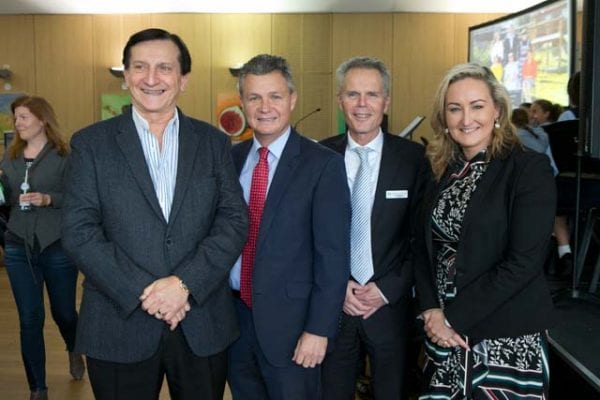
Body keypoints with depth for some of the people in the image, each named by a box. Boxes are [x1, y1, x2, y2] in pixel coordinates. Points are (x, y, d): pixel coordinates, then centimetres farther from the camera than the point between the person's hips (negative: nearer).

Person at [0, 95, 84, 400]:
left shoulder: (64, 156, -6)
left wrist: (48, 199, -24)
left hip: (58, 247, -3)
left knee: (63, 312, 12)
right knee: (30, 319, 4)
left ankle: (74, 350, 48)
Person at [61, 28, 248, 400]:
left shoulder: (214, 142, 5)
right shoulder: (90, 143, 1)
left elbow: (235, 220, -1)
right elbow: (79, 231, -5)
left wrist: (185, 283, -14)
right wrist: (143, 293, -14)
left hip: (204, 325, 2)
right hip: (120, 326, -1)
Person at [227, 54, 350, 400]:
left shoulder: (323, 164, -10)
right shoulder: (231, 159, 5)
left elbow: (333, 255, -12)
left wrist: (319, 330, -15)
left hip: (289, 321, -4)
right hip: (233, 314, 5)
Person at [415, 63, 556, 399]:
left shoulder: (530, 169, -12)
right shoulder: (444, 171, 6)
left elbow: (524, 262, -18)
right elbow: (426, 248, 7)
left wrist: (454, 317, -16)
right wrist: (431, 310, -8)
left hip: (506, 336, -5)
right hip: (444, 333, 5)